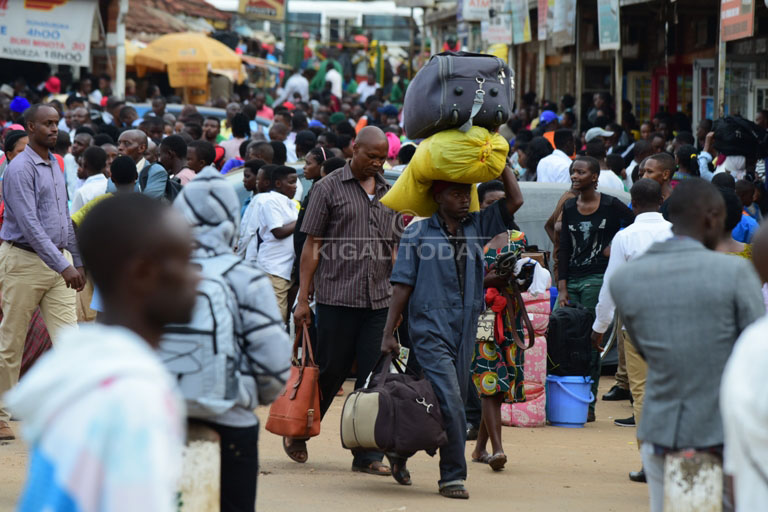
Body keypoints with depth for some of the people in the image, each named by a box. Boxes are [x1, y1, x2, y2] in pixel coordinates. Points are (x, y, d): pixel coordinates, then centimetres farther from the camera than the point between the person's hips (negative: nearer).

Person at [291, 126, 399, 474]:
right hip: (337, 298, -4)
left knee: (373, 379, 0)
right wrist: (303, 298, -5)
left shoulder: (389, 194, 14)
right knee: (330, 372, 2)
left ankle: (367, 455, 4)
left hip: (378, 301, 4)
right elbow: (312, 246, 0)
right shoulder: (329, 188, 1)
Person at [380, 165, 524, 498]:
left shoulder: (477, 227, 11)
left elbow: (515, 201, 7)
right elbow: (402, 284, 0)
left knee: (453, 402, 9)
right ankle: (453, 476, -6)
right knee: (450, 402, -14)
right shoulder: (417, 233, 0)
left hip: (465, 330, 5)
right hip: (430, 330, -5)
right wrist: (388, 332, -3)